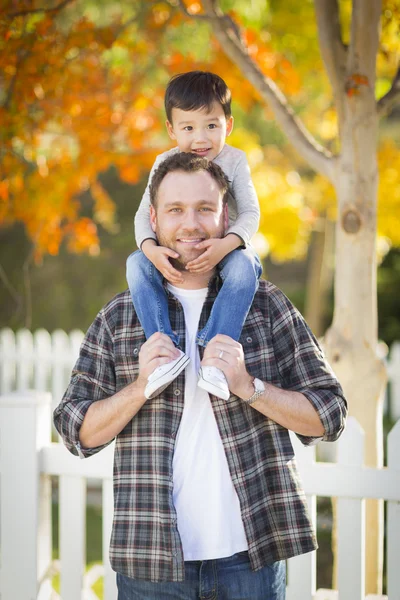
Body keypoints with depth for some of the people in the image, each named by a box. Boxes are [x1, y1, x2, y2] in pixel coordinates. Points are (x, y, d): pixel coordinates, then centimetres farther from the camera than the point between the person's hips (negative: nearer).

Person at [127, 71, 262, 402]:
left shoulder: (234, 161, -4)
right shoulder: (165, 163, 1)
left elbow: (250, 213, -12)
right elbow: (145, 213, -4)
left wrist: (226, 244, -34)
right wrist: (151, 249, -27)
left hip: (224, 251, -2)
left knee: (244, 265, -36)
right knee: (136, 263, -26)